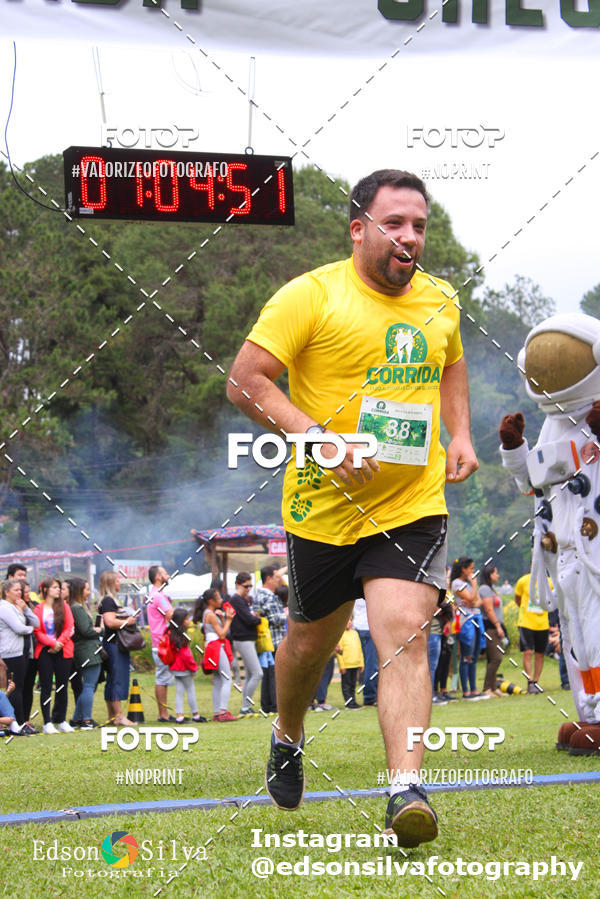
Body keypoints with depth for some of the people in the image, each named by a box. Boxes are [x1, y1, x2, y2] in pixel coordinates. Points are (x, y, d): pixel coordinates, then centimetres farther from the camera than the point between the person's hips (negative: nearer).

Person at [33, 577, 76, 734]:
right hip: (45, 651, -2)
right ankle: (47, 723, -1)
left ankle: (61, 720, 13)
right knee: (46, 687, -2)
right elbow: (37, 631, -5)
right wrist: (52, 643, -16)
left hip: (63, 651, 2)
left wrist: (59, 643, -10)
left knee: (62, 686, 5)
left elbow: (69, 628, 3)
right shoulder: (38, 609, 1)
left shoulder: (64, 606, 8)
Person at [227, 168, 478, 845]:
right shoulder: (311, 295, -10)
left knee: (405, 635, -15)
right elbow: (245, 381, -13)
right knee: (312, 640, 14)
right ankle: (287, 739, 43)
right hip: (324, 508, -2)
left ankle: (406, 789, -20)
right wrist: (321, 440, -23)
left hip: (413, 506, 2)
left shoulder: (439, 301, 7)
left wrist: (459, 433, 12)